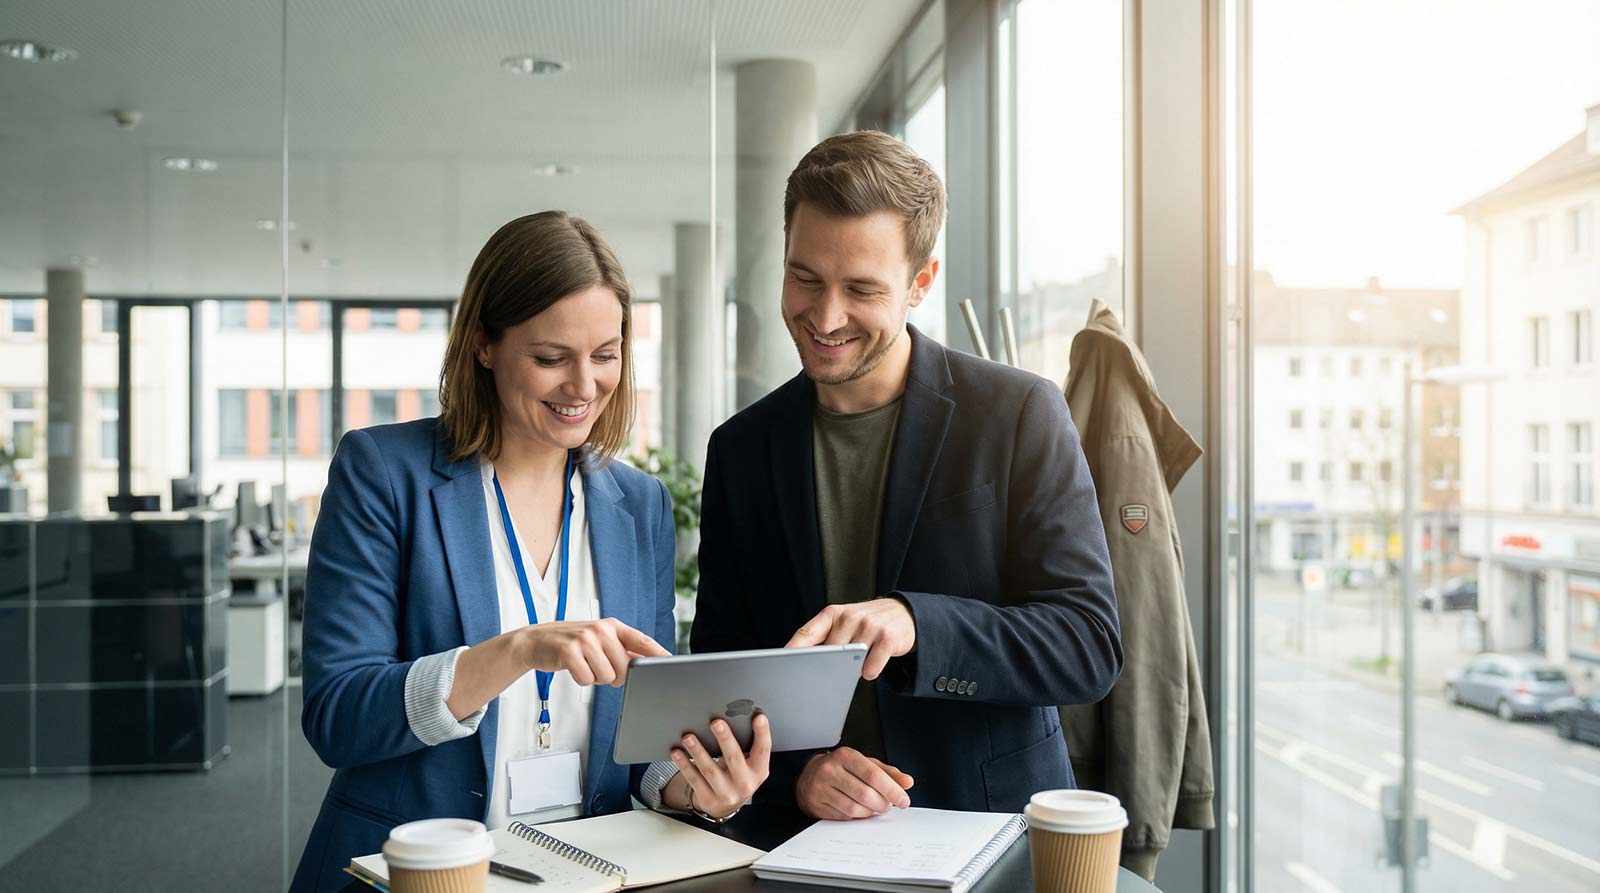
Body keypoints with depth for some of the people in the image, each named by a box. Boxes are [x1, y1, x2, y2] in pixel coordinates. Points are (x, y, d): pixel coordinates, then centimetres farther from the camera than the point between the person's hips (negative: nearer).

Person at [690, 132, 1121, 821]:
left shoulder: (1020, 413, -2)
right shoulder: (740, 450, 8)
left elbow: (1090, 645, -7)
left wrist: (914, 623, -22)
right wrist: (796, 768, -11)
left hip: (993, 832, -1)